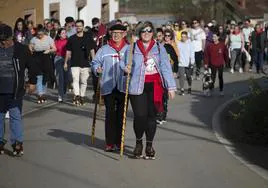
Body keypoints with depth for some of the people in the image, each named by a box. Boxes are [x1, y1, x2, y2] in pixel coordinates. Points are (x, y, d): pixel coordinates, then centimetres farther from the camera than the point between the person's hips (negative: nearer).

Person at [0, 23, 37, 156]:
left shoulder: (21, 49, -2)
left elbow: (31, 66, 6)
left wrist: (32, 82, 7)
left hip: (15, 91, -3)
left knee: (15, 117, 0)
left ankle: (17, 143, 6)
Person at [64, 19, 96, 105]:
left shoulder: (88, 38, 6)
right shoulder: (72, 39, 7)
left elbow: (92, 51, 8)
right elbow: (68, 52, 12)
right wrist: (65, 62, 10)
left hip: (85, 63, 1)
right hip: (75, 63, -1)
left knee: (84, 81, 6)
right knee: (75, 79, -16)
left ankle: (82, 97, 17)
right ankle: (76, 95, -27)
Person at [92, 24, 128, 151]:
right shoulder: (104, 49, 7)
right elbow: (95, 62, 11)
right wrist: (97, 69, -9)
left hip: (123, 87, 0)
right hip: (108, 87, 0)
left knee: (121, 114, 6)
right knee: (110, 114, -2)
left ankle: (119, 142, 15)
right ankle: (110, 142, 1)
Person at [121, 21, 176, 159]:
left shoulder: (159, 48, 7)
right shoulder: (132, 48, 6)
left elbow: (166, 67, 3)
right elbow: (123, 62, 14)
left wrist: (171, 86, -3)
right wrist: (125, 68, -11)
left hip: (154, 86, 1)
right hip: (137, 86, -1)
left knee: (151, 116, 2)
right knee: (140, 115, -4)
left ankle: (149, 145, 14)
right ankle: (138, 143, 19)